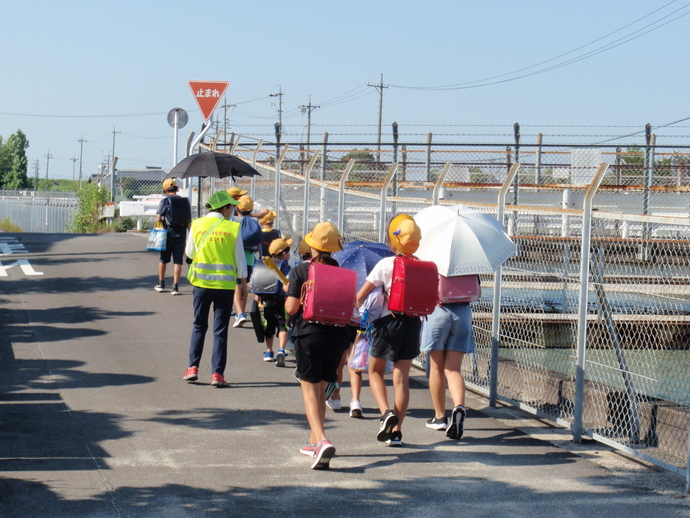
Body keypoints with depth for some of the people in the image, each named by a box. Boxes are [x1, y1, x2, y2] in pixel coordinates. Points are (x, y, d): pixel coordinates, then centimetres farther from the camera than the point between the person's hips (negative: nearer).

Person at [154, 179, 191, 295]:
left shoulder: (165, 201, -6)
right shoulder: (185, 201, 5)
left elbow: (158, 219, -11)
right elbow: (189, 221, 6)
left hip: (168, 233, -2)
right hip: (181, 234, 2)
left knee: (163, 259, 14)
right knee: (178, 261, 3)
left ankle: (161, 284, 25)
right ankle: (175, 287, -3)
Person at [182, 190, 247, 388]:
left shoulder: (197, 225, -2)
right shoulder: (233, 228, -6)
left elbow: (189, 253, 8)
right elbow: (240, 259, -1)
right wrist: (243, 282, 11)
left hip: (201, 282, 2)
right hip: (225, 284, -1)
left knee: (199, 326, 16)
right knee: (220, 329, 4)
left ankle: (193, 367, 11)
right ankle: (217, 373, -1)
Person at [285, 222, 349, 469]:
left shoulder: (300, 271, -6)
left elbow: (291, 308, -9)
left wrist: (288, 293, 10)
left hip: (308, 334, -4)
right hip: (336, 335, 4)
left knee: (310, 389, -4)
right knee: (321, 389, 19)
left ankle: (322, 440, -25)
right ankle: (315, 440, 30)